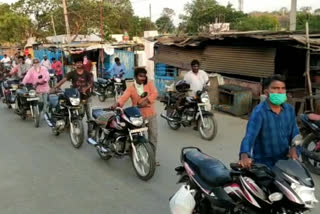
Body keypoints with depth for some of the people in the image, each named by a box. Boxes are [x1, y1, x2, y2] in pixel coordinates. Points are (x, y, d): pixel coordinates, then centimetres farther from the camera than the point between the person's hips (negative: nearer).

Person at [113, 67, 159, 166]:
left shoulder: (149, 84, 4)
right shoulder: (131, 89, -3)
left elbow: (154, 94, -10)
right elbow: (124, 97, -20)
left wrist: (146, 101, -24)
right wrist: (117, 104, -41)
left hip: (151, 115, 2)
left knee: (153, 136, 4)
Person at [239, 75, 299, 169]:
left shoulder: (289, 109, 2)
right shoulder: (259, 112, -19)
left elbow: (294, 132, 7)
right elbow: (250, 135, -31)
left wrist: (294, 148, -15)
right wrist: (244, 155, -50)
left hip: (284, 160, 6)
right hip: (263, 164, -6)